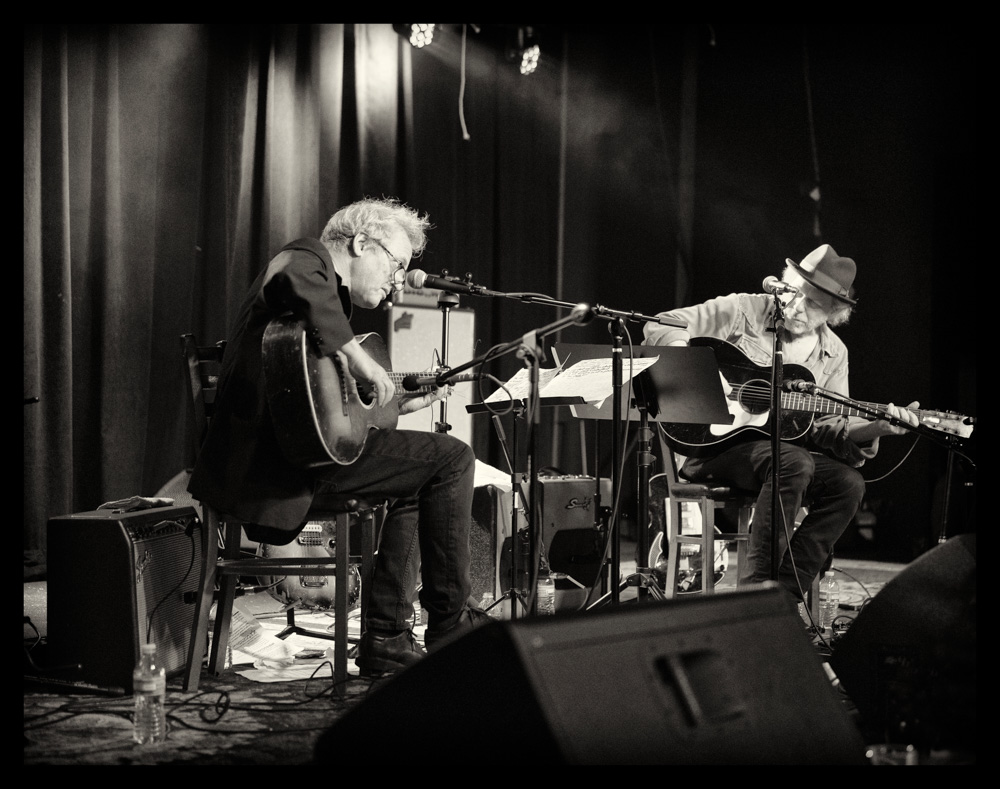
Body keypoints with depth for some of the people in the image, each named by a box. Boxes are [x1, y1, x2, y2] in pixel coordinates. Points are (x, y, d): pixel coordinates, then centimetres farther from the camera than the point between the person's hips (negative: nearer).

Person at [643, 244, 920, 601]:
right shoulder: (743, 310, -5)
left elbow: (827, 424, 6)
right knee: (795, 462, -33)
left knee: (848, 483, -20)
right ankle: (754, 587, -29)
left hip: (781, 446, 6)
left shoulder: (833, 353, 9)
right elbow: (660, 327, -8)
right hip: (715, 441, -5)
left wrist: (874, 427, -14)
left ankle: (784, 593, -16)